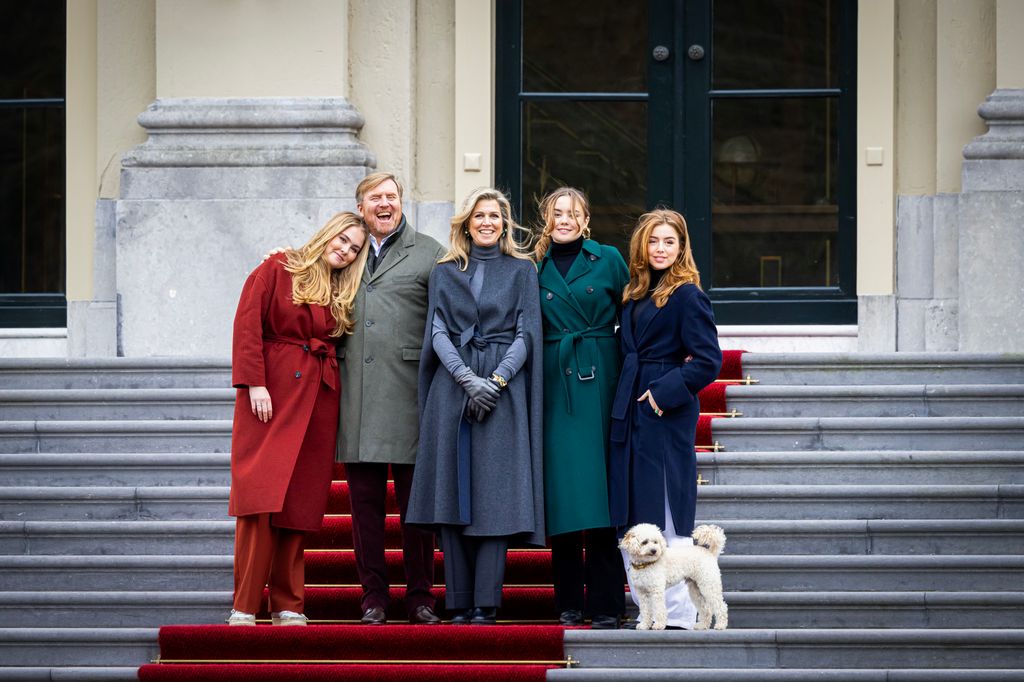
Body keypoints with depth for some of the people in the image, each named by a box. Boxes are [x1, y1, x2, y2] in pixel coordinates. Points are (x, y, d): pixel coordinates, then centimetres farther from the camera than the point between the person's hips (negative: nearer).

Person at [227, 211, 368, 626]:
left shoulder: (342, 293, 18)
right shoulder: (277, 271, 3)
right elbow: (248, 324, -5)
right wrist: (254, 383, -13)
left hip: (317, 399, 5)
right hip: (271, 394, -5)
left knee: (300, 503, 2)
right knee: (260, 497, -11)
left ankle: (288, 606, 8)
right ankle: (244, 607, -10)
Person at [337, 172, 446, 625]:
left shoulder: (429, 254, 5)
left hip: (409, 395, -3)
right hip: (356, 396, 3)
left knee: (416, 498, 0)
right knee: (365, 498, 4)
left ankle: (420, 596, 6)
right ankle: (373, 594, 10)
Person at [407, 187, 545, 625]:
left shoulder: (522, 271, 9)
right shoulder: (445, 272, 13)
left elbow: (526, 334, 3)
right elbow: (438, 333, 4)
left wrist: (496, 380, -11)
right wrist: (468, 379, -11)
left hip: (503, 389, -2)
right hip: (452, 389, 2)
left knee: (494, 495, -7)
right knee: (453, 493, -2)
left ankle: (486, 604, -8)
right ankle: (459, 602, 1)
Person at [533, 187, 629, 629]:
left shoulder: (608, 260, 5)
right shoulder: (536, 268, 10)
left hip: (600, 381, -2)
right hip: (555, 384, 2)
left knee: (600, 487, -5)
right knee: (561, 489, 0)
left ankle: (605, 605, -3)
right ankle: (568, 604, 6)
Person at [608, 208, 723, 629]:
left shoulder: (687, 295, -8)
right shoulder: (635, 295, 15)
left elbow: (708, 360, -14)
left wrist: (665, 392, -15)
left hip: (667, 419, -8)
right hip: (631, 416, 8)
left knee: (667, 523, -7)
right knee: (631, 523, 8)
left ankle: (678, 615, -4)